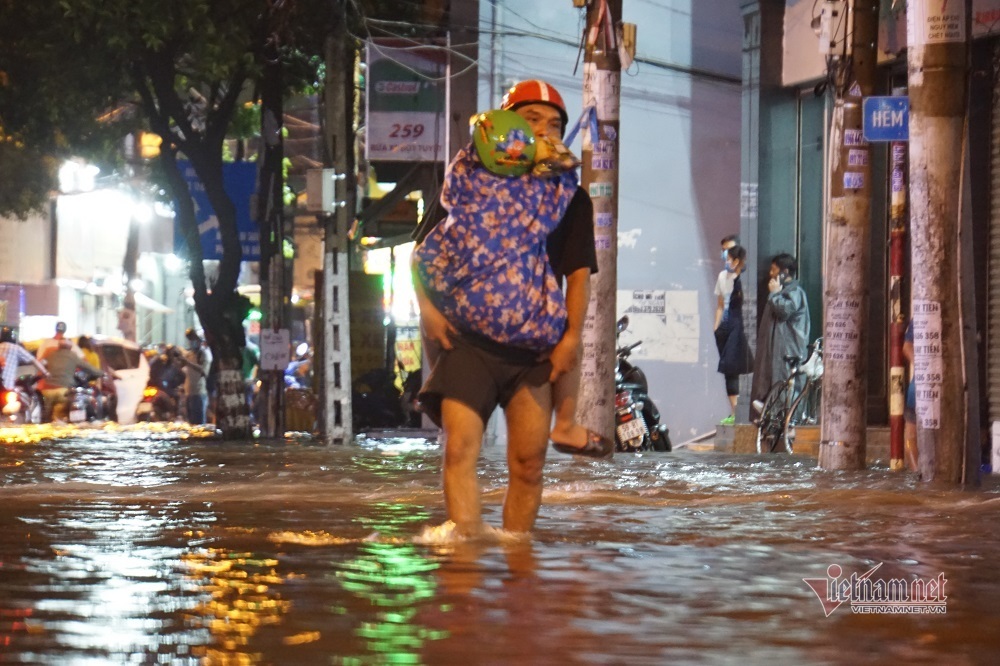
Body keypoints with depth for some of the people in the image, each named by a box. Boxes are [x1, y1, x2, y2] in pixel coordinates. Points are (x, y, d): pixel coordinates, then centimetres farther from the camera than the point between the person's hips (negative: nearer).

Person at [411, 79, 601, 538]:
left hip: (534, 344, 2)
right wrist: (426, 307, -5)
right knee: (461, 449, -16)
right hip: (464, 337, -2)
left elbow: (578, 272, 7)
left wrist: (572, 337, -6)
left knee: (528, 462, 0)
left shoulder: (569, 196, 13)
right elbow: (423, 251, 10)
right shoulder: (469, 177, 9)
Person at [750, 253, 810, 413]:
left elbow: (784, 310, -23)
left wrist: (774, 293, -12)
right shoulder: (782, 290, 23)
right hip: (774, 344, 10)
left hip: (787, 348, -10)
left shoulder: (794, 291, -9)